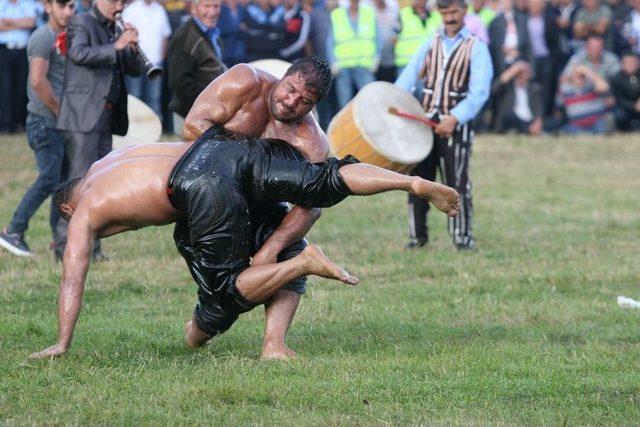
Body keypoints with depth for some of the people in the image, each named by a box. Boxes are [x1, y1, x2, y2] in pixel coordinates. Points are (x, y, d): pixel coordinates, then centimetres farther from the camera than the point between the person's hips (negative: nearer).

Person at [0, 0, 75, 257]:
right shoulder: (43, 37, -13)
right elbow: (38, 81, -22)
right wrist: (60, 111, -15)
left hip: (60, 121, 9)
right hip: (45, 121, -9)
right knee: (49, 180, -11)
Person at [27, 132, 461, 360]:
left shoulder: (84, 212, 20)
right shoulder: (112, 158, 37)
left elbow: (73, 281, 18)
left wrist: (62, 345, 22)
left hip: (206, 190, -6)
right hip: (221, 146, 6)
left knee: (227, 294, 1)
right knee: (326, 183, -4)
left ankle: (306, 262, -15)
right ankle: (415, 183, -20)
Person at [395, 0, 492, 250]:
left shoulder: (476, 48, 0)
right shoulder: (431, 44, 14)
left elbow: (479, 92, -12)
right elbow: (407, 79, 5)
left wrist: (455, 119, -25)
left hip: (456, 124, -4)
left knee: (456, 182, -4)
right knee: (419, 179, 5)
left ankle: (463, 236, 3)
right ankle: (417, 234, 13)